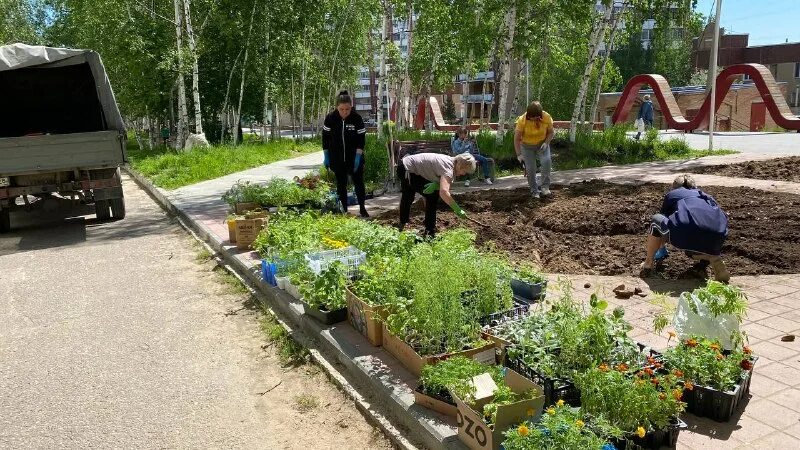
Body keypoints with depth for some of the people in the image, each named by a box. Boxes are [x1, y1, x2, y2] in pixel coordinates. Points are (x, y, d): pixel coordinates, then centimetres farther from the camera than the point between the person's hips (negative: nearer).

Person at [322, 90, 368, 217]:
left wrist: (358, 156, -13)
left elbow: (361, 138, -7)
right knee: (341, 183, 7)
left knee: (358, 182, 1)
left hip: (354, 157, -1)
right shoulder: (330, 118, -11)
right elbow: (325, 137, 0)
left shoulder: (357, 118, -13)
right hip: (337, 159, 1)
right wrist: (326, 157, -1)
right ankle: (344, 210, 16)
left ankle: (362, 208, 12)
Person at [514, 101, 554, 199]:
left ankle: (545, 186, -15)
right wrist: (519, 154, -23)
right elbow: (517, 138, -19)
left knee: (546, 161, -24)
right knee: (530, 168, -6)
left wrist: (546, 142, -22)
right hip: (527, 146, -1)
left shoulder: (547, 118, -20)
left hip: (542, 144, 1)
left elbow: (551, 132, -4)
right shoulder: (522, 120, -25)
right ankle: (534, 191, 11)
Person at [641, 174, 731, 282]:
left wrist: (661, 249, 59)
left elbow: (663, 219, 42)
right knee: (693, 251, 38)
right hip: (716, 240, 4)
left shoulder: (671, 194, 30)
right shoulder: (705, 195, 36)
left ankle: (648, 264, 27)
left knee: (656, 221, 26)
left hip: (686, 235, -4)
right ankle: (714, 258, 9)